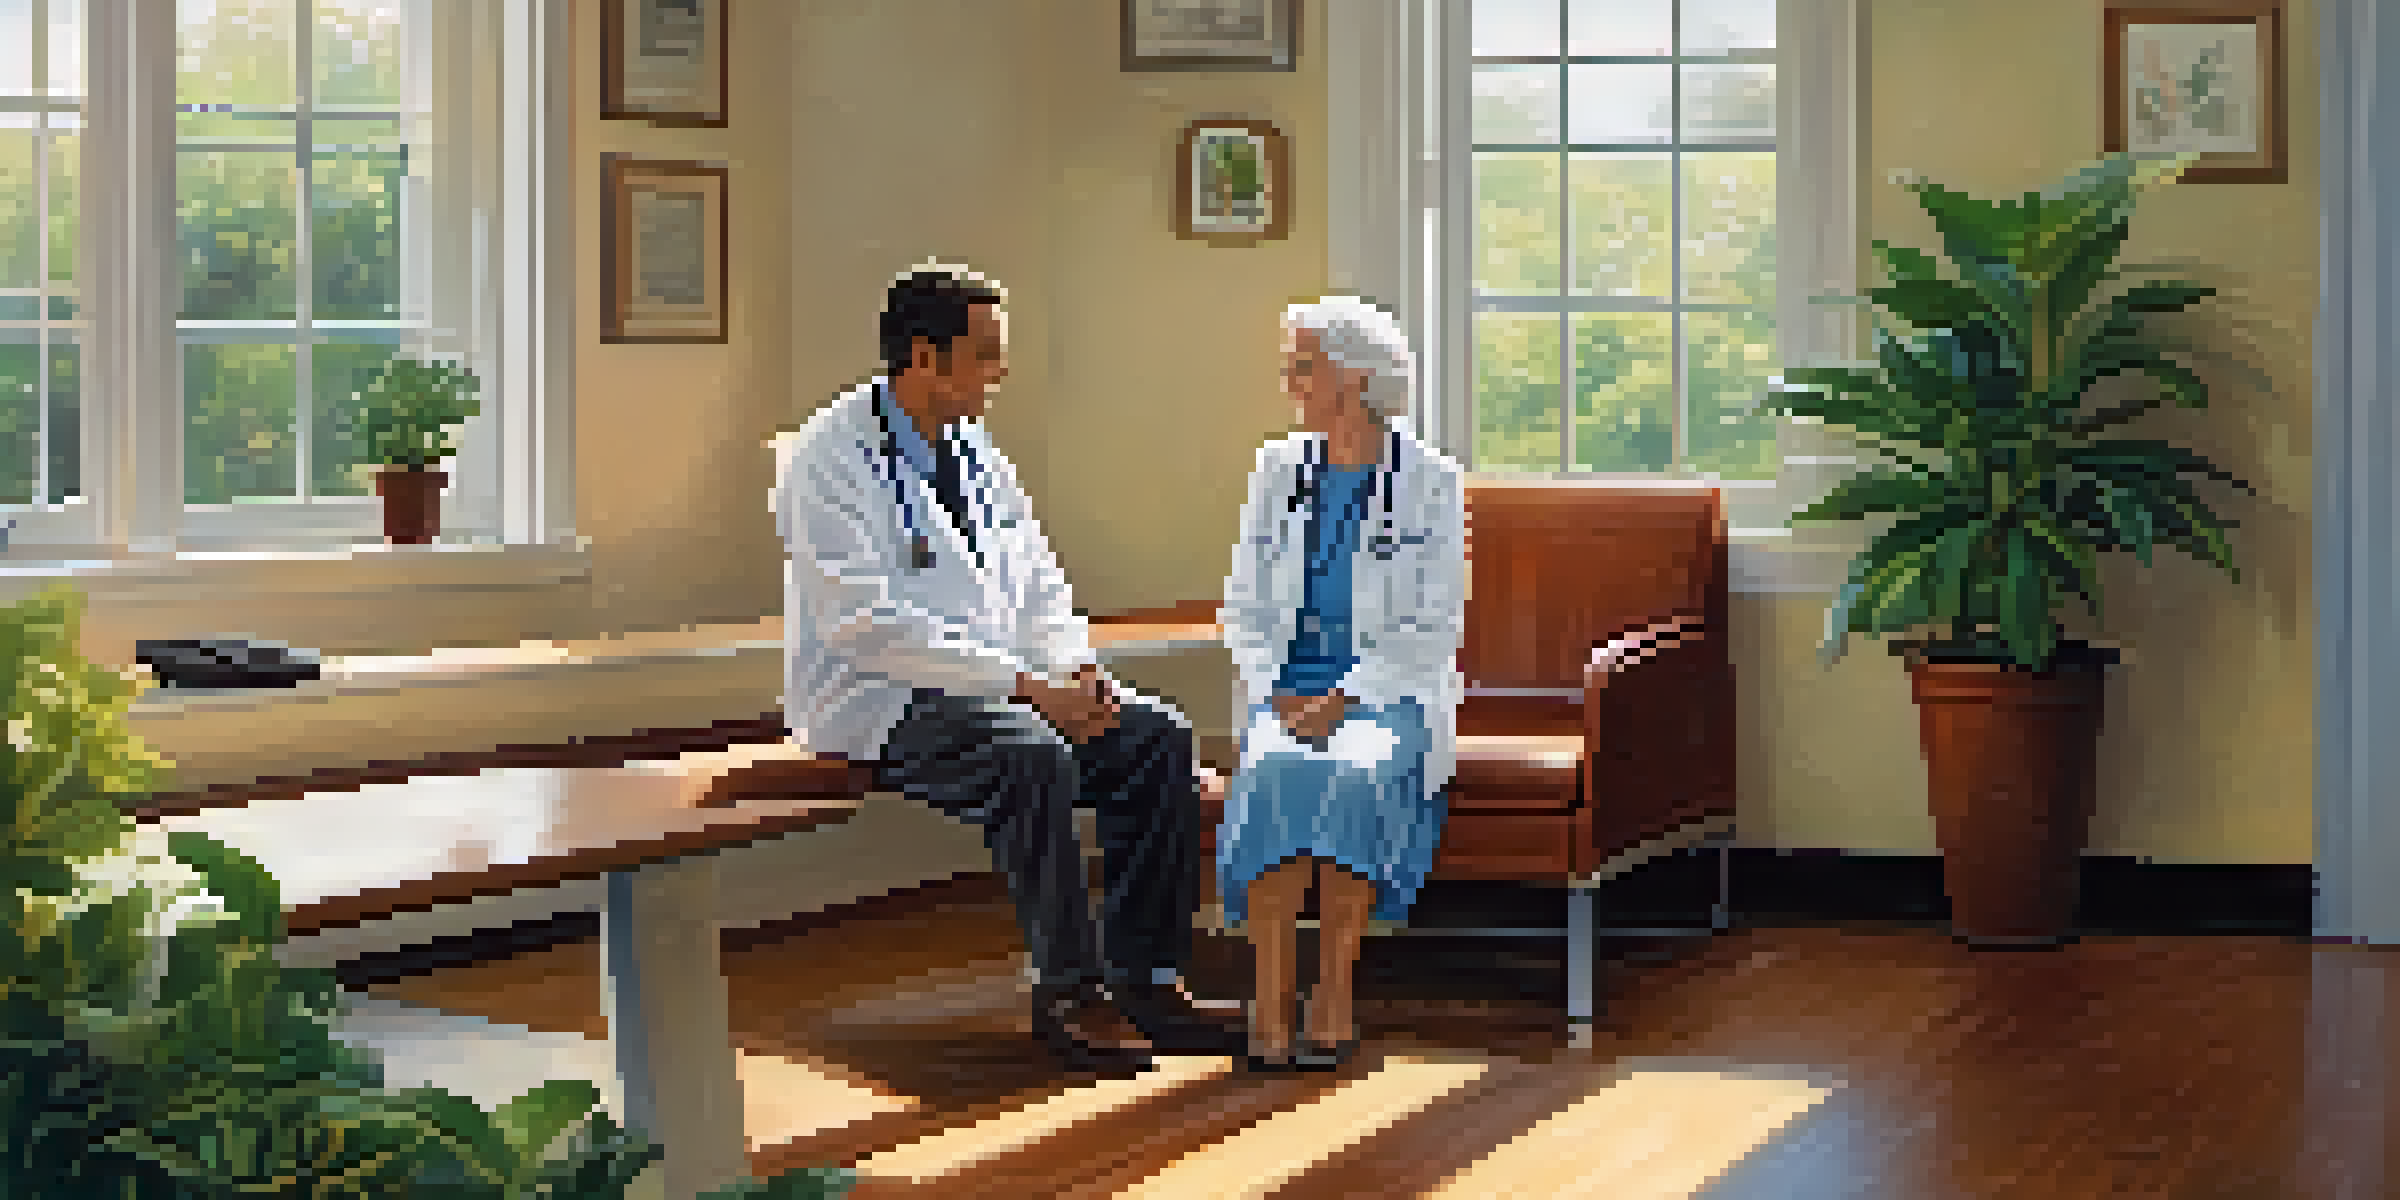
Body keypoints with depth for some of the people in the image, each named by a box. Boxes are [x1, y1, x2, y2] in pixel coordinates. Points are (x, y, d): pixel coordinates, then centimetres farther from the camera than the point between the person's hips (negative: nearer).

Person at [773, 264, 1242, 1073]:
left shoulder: (974, 451, 13)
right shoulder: (828, 459, -13)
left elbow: (1038, 582, 17)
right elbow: (866, 625, -23)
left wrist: (1078, 670, -6)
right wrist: (1024, 686, -26)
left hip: (994, 683, 8)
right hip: (874, 702, -8)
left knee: (1159, 738, -9)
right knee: (1034, 758, -34)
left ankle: (1145, 976, -6)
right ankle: (1068, 992, -22)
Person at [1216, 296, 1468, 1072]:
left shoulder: (1431, 483, 0)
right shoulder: (1279, 470, 12)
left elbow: (1434, 628, -5)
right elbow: (1244, 606, 12)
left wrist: (1345, 697, -17)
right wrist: (1275, 692, -7)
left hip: (1391, 688, -3)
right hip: (1291, 683, 3)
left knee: (1353, 776, -36)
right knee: (1273, 775, -32)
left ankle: (1334, 1000, -30)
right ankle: (1269, 1008, -34)